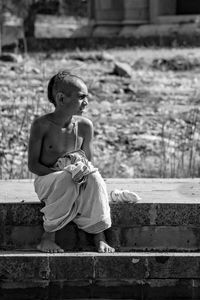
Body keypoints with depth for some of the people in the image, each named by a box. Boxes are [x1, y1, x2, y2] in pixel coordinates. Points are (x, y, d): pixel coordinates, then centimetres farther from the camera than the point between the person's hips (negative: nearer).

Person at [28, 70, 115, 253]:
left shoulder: (84, 126, -1)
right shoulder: (41, 125, -12)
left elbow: (88, 161, 8)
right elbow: (33, 165, -12)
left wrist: (85, 169, -17)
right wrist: (62, 174, -25)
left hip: (76, 178, 4)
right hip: (46, 180, -3)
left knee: (94, 178, -29)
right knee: (66, 182, -37)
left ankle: (99, 237, -22)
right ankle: (48, 237, -23)